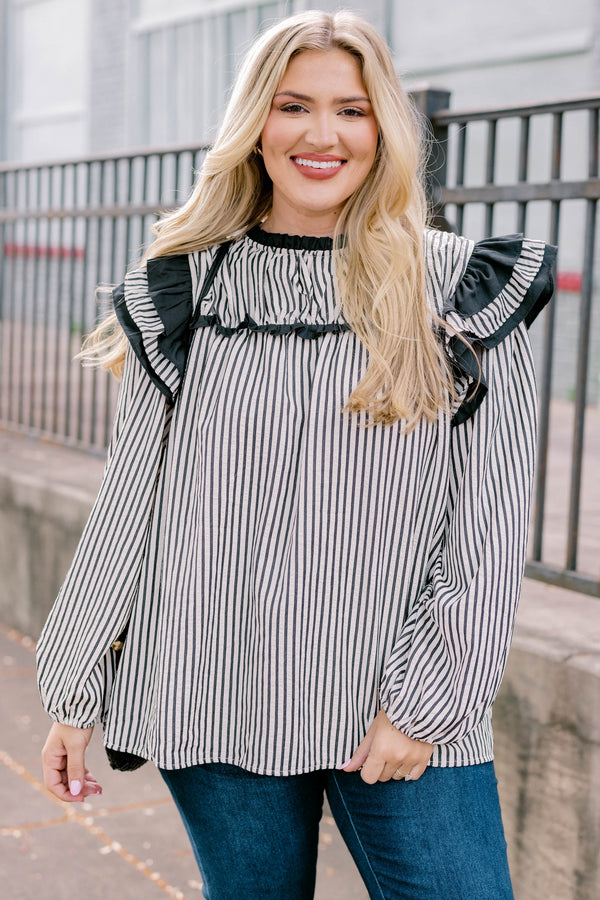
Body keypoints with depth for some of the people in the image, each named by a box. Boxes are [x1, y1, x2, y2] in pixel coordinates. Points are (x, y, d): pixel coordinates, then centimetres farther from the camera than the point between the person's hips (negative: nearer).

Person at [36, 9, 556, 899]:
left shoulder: (468, 292, -1)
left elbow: (491, 528, -2)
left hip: (409, 722, -1)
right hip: (218, 706, 1)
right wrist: (75, 692, 7)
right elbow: (128, 505, 6)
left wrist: (431, 700, -8)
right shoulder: (183, 296, 4)